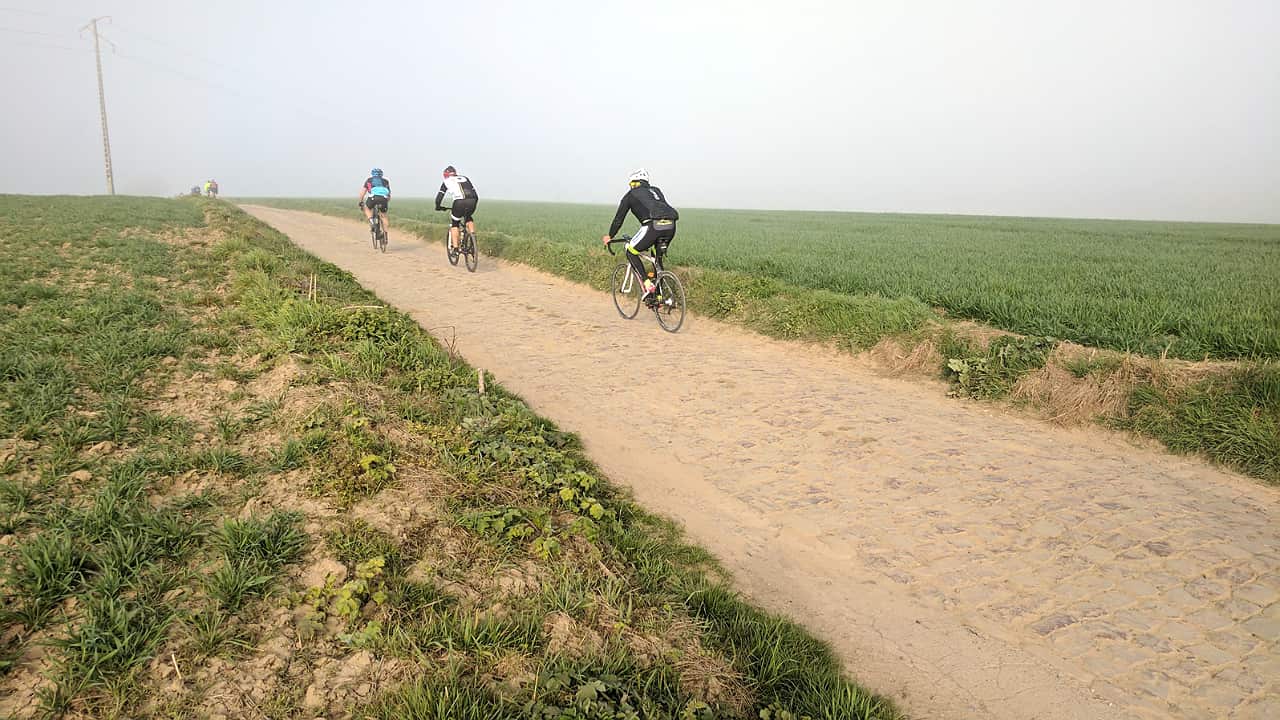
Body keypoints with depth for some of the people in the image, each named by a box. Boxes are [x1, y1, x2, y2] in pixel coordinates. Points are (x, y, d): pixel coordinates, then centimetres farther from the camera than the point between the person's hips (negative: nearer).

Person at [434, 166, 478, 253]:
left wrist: (438, 206, 40)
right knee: (468, 218, 33)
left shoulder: (447, 181, 24)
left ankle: (455, 247, 10)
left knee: (455, 224, 17)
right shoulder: (465, 178, 32)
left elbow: (439, 197, 22)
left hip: (459, 202, -3)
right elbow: (476, 196, 29)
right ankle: (473, 235, 13)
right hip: (472, 201, 3)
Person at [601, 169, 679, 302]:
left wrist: (609, 236, 38)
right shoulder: (656, 190, 33)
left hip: (653, 226, -6)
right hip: (670, 226, 6)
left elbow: (619, 218, 23)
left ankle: (648, 286, 2)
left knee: (631, 252, 15)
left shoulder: (631, 194, 19)